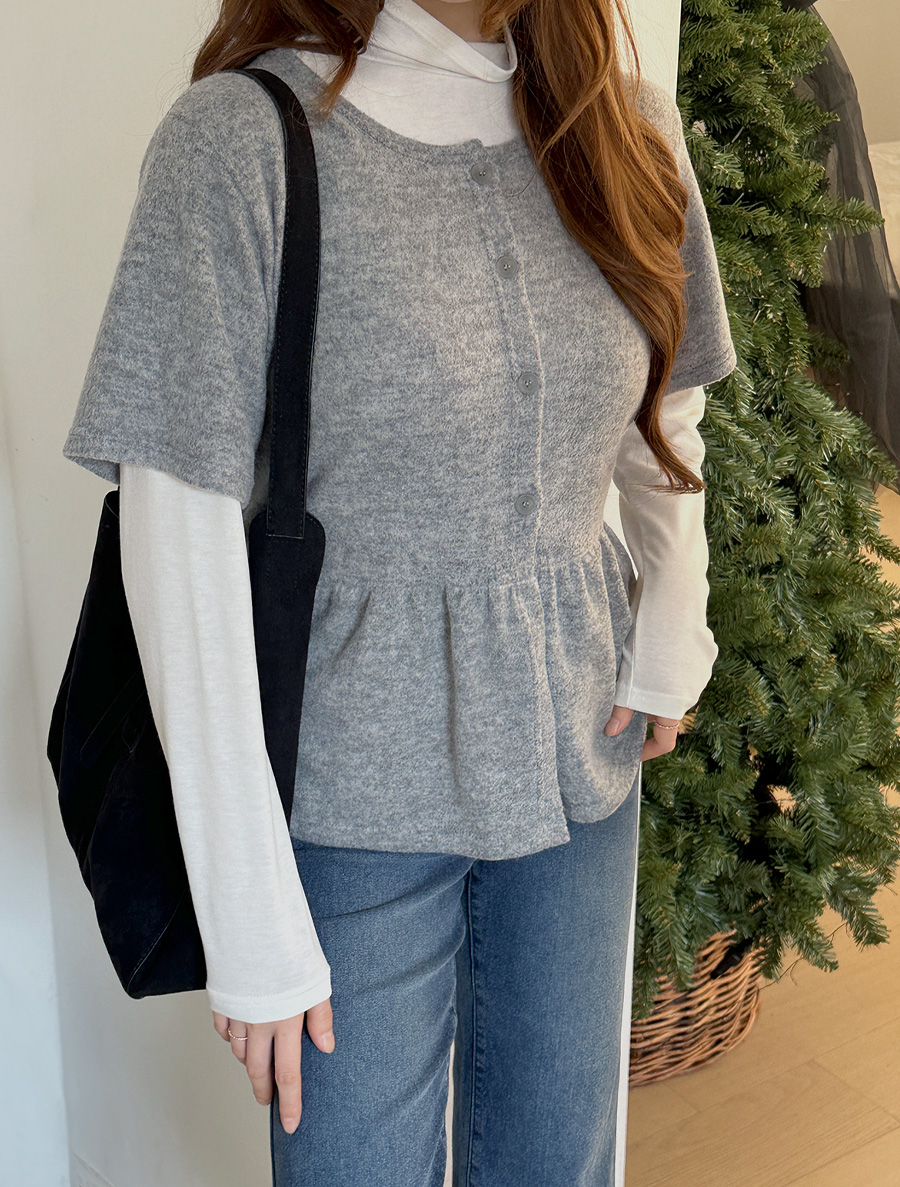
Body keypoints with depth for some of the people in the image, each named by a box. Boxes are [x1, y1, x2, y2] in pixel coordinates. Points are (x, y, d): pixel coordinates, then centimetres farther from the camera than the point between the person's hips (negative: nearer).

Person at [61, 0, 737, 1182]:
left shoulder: (628, 128, 1)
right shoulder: (240, 136, -16)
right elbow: (179, 543, -17)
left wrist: (671, 639, 0)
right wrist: (252, 919, -15)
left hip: (579, 759, 5)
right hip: (354, 794, -4)